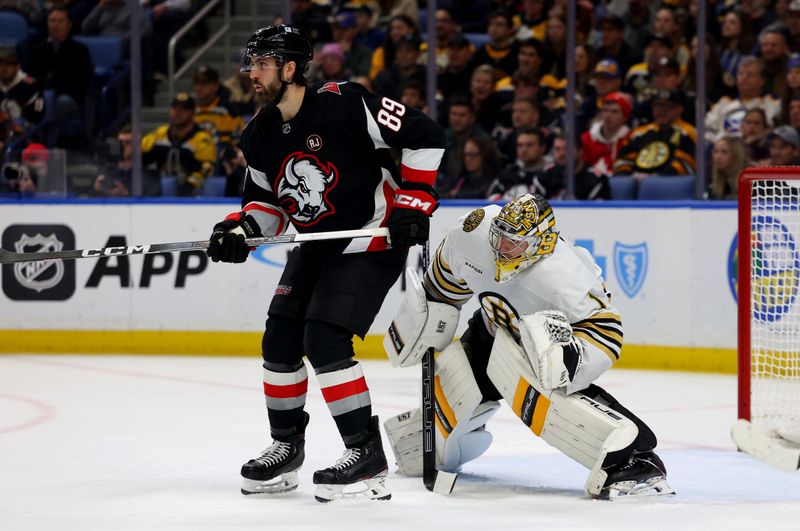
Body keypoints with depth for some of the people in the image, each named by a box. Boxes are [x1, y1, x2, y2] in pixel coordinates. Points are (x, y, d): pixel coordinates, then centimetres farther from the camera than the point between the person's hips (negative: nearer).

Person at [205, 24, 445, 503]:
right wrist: (240, 229, -10)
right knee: (280, 341, 4)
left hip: (373, 241, -8)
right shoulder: (260, 135, 0)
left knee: (324, 341, -19)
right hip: (319, 244, 8)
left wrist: (415, 200, -20)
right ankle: (287, 445, 23)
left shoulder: (343, 104, -23)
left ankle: (367, 454, -12)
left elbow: (426, 135, -20)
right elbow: (265, 198, 10)